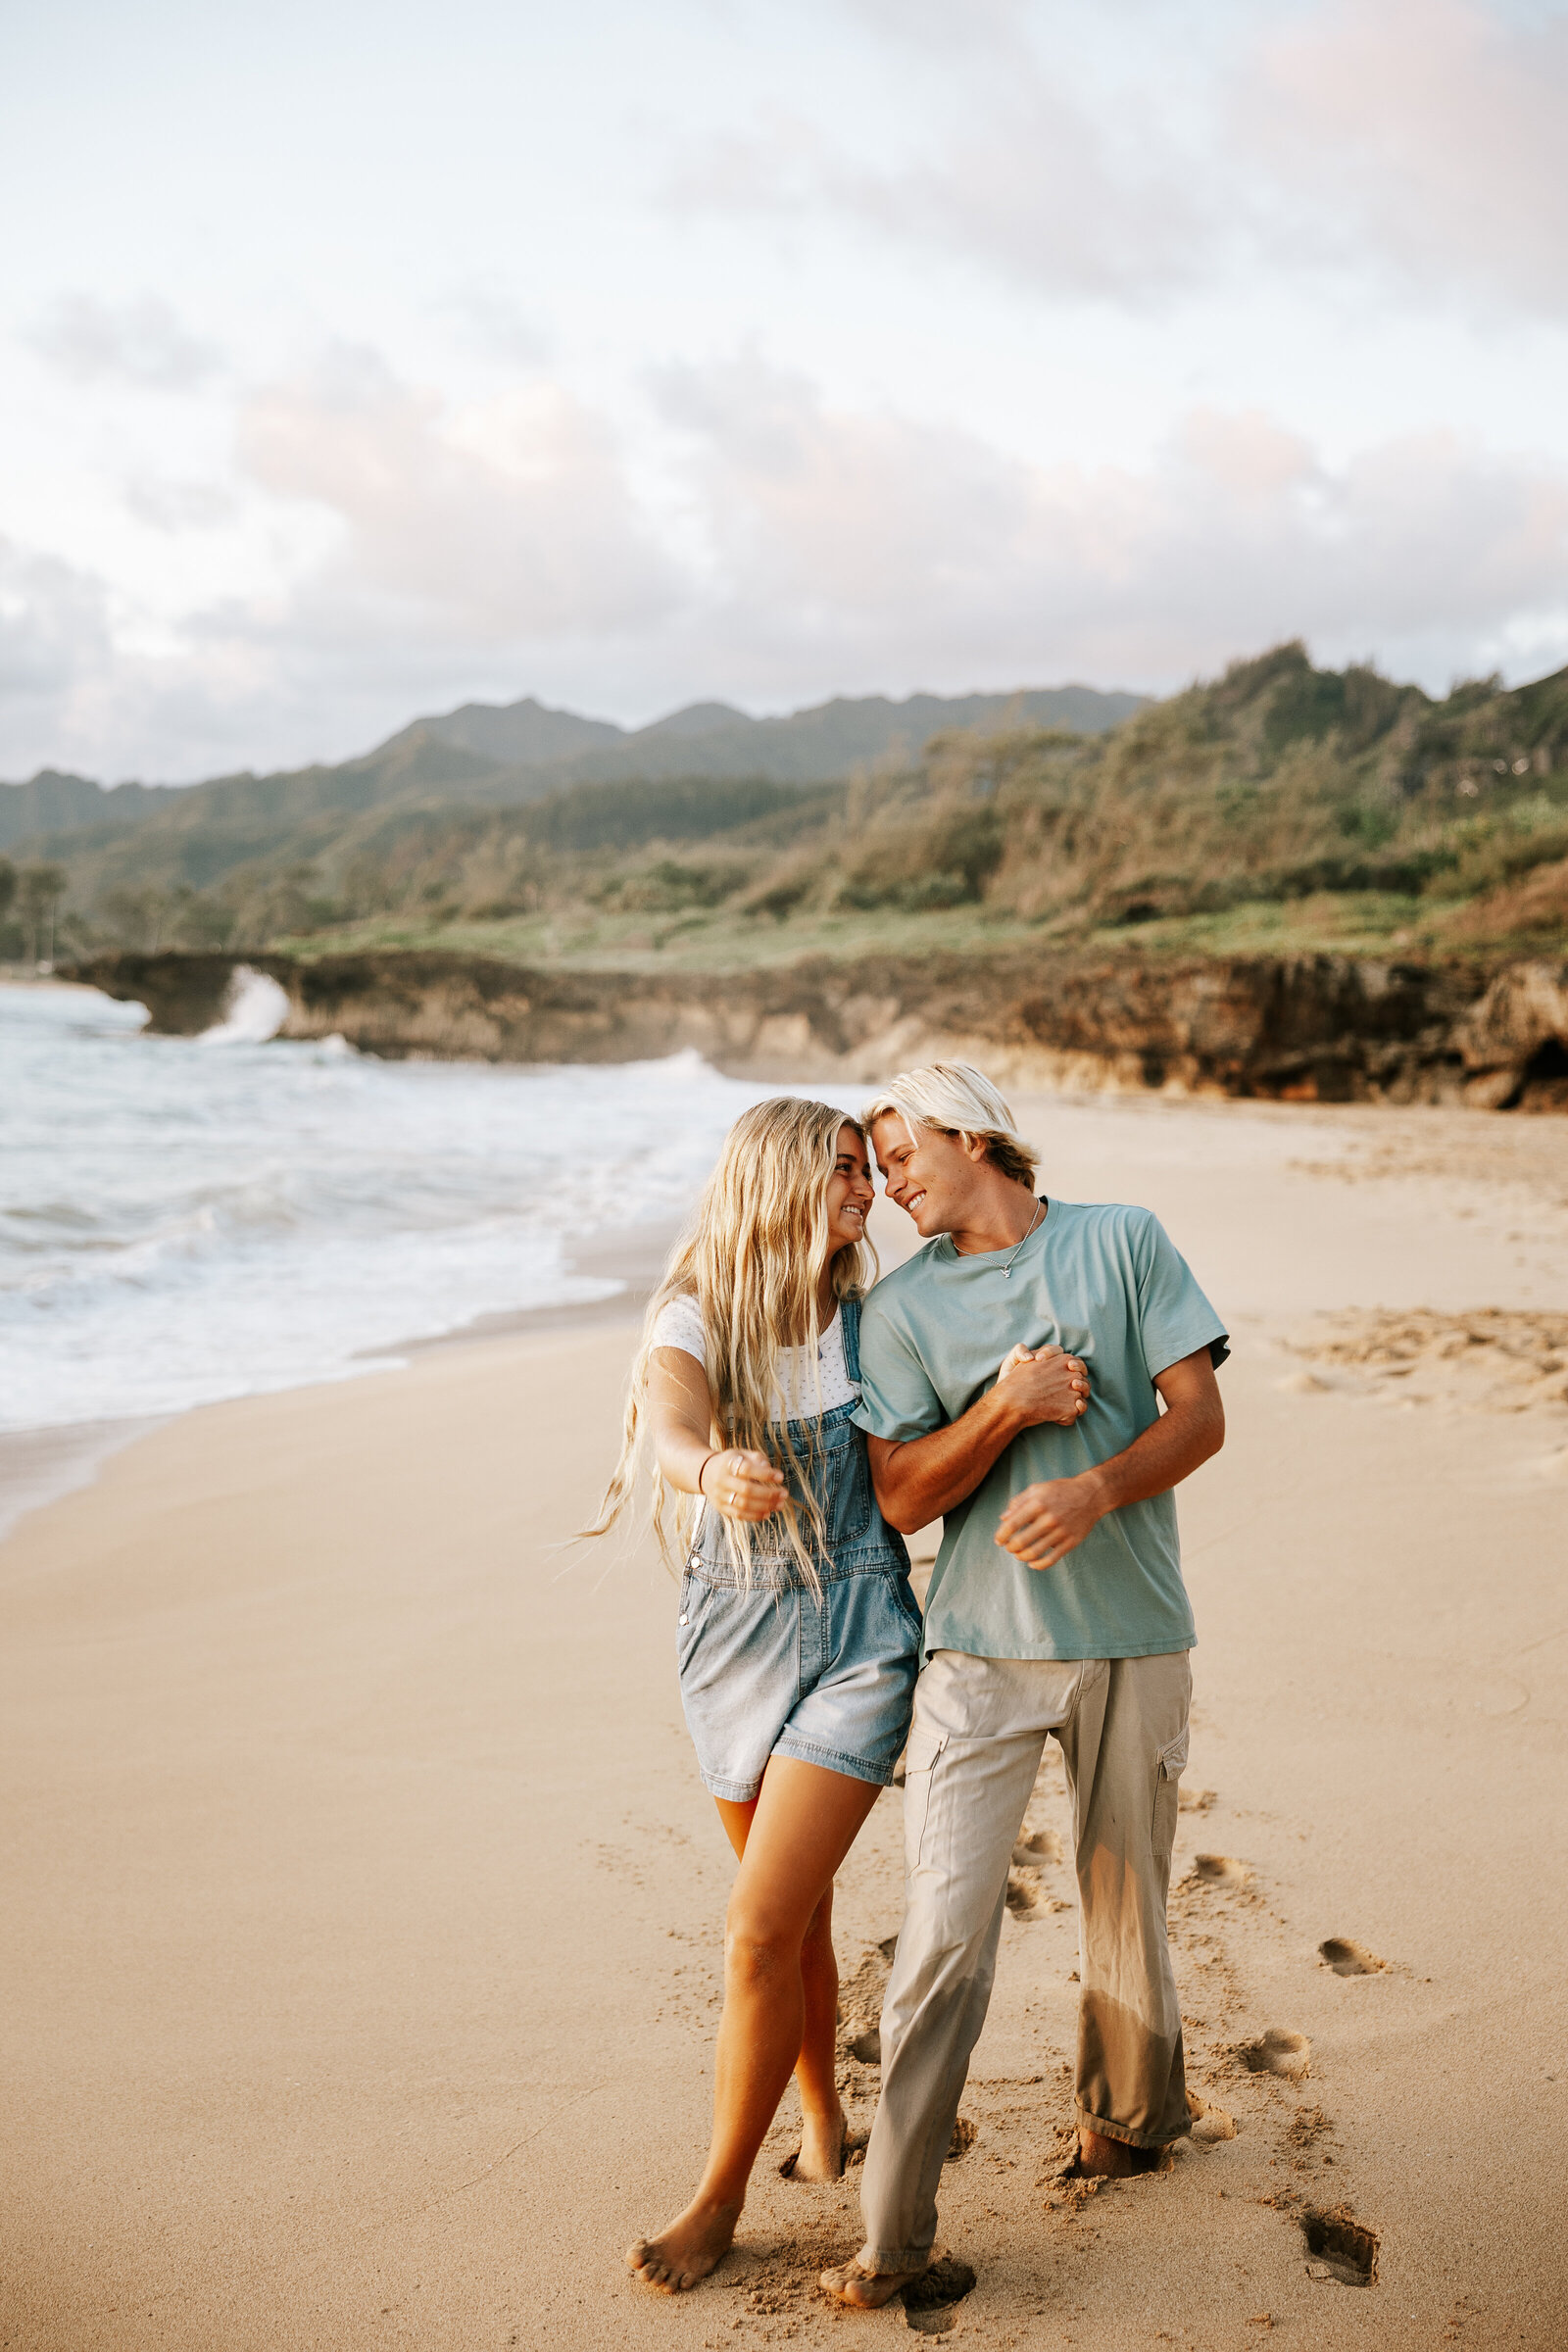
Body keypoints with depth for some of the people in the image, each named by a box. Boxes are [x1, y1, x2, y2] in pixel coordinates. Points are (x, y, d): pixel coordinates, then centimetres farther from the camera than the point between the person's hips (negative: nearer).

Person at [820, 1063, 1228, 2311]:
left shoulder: (1123, 1241, 3)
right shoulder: (903, 1305, 4)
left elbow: (1201, 1415, -3)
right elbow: (902, 1497, -1)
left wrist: (1093, 1491, -20)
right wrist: (1005, 1408, -15)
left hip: (1132, 1642, 1)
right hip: (981, 1650, 0)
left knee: (1127, 1912, 14)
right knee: (945, 1929, -6)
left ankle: (1132, 2113, 41)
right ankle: (894, 2225, 3)